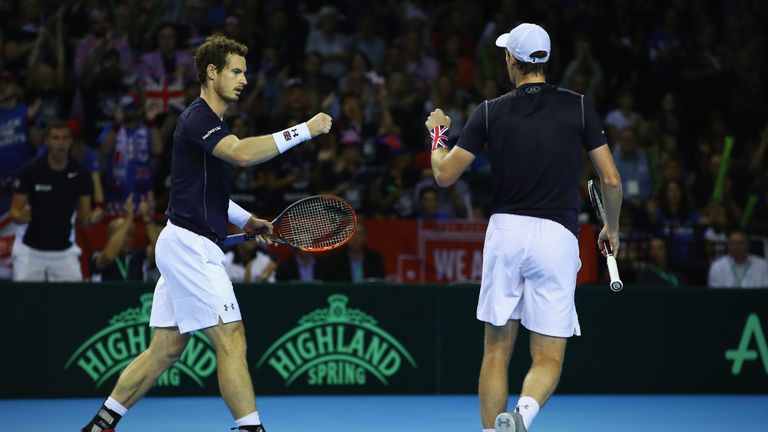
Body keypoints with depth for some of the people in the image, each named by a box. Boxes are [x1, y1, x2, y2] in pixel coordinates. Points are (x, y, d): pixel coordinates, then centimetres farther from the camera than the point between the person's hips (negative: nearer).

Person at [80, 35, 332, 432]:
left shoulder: (208, 120, 18)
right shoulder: (197, 118, -14)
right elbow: (241, 153, -34)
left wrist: (246, 221, 18)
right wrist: (305, 130, -31)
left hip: (185, 247, 10)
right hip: (190, 245, -10)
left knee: (165, 349, 12)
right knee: (231, 340, -11)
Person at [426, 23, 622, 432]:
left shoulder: (490, 112, 3)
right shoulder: (578, 106, 2)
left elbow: (444, 175, 6)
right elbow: (611, 179, 2)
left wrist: (437, 132, 26)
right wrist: (612, 227, 21)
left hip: (504, 231, 1)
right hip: (556, 236, -1)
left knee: (496, 352, 12)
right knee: (548, 360, 1)